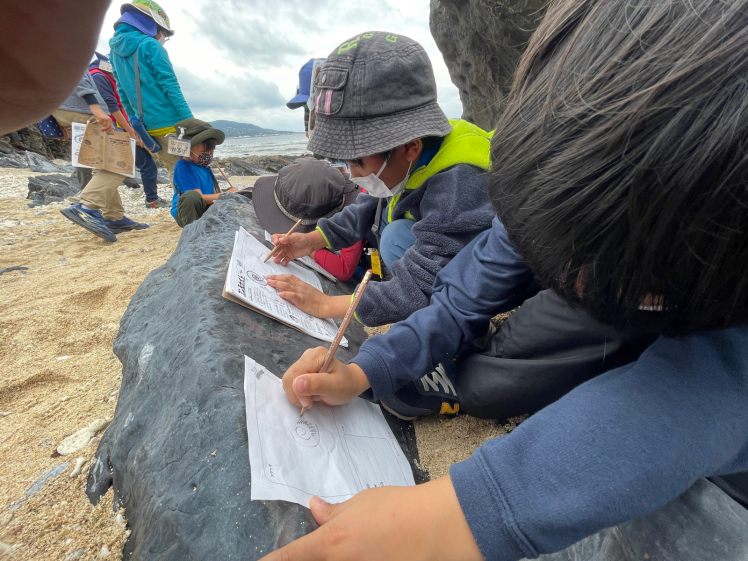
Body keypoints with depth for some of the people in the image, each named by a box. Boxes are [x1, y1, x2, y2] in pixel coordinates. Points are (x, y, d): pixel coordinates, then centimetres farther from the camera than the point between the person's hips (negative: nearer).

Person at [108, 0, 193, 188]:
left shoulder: (115, 50, 18)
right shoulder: (150, 45, -5)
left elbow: (122, 93, 18)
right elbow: (170, 86, -13)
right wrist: (190, 120, -14)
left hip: (147, 126, 7)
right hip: (170, 121, -7)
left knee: (173, 168, 12)